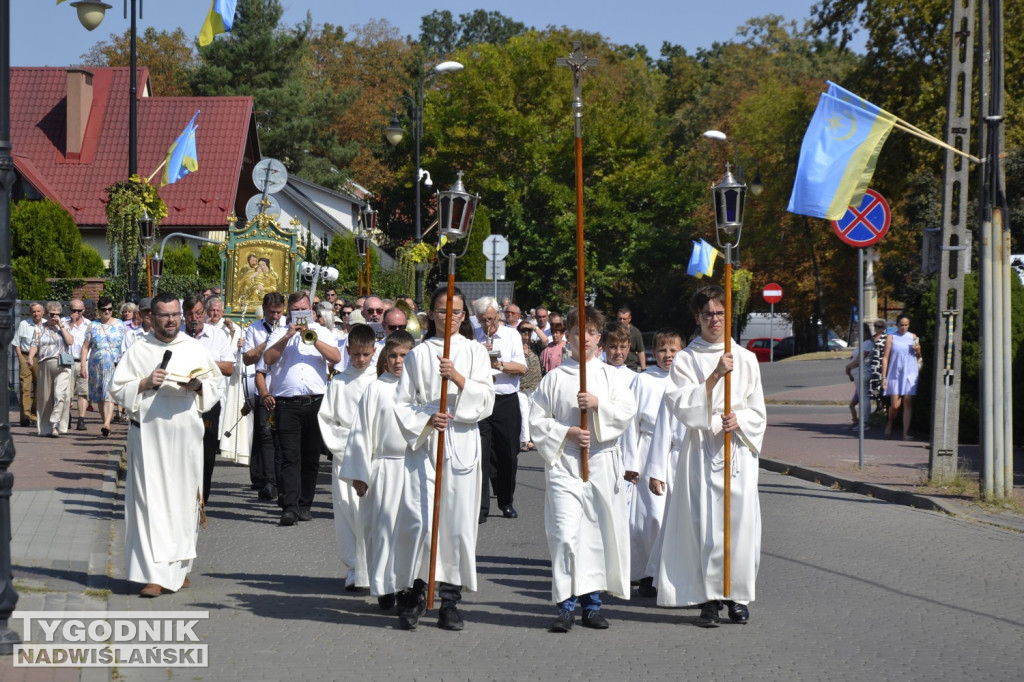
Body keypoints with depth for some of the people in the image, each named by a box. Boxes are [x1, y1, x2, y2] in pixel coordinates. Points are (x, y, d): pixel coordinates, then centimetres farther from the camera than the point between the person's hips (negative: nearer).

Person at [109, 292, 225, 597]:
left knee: (185, 498, 6)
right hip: (149, 435, -2)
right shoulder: (138, 350, 3)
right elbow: (117, 388, 3)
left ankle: (180, 567, 20)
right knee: (151, 501, -7)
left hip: (186, 435, 2)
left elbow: (217, 383, 13)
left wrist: (198, 386, -7)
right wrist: (146, 383, -13)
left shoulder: (195, 349, 9)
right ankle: (155, 575, -9)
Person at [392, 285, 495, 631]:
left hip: (462, 445, 0)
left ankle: (450, 599, 6)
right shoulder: (418, 354, 10)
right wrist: (426, 420, -11)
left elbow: (486, 402, 0)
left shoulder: (474, 352, 10)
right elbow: (402, 402, 7)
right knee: (420, 520, -9)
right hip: (423, 444, 0)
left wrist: (458, 378, -15)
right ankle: (416, 594, 4)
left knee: (458, 521, -2)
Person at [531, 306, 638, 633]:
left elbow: (627, 411, -1)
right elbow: (538, 420, 6)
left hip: (603, 463, 2)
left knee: (601, 532, 4)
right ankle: (566, 604, -7)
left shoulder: (612, 376, 11)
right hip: (564, 463, -2)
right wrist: (567, 433, -8)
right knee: (565, 534, -11)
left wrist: (598, 404, -16)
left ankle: (592, 600, 15)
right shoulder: (554, 378, 8)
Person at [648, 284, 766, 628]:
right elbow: (681, 406, -9)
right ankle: (709, 599, 2)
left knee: (739, 521, -2)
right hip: (701, 451, -2)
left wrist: (738, 420, -10)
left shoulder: (746, 359, 11)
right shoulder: (685, 360, 4)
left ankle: (737, 595, 9)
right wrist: (715, 375, -17)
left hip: (738, 449, 2)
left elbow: (757, 411, 11)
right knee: (703, 524, -5)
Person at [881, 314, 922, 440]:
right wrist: (883, 377, -5)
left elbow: (918, 357, 19)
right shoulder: (891, 337, 3)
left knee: (908, 404, -5)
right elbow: (885, 357, 1)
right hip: (895, 374, -2)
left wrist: (918, 350, -5)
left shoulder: (913, 337, 10)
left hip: (910, 374, 2)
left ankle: (906, 433, -3)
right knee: (895, 405, -6)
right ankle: (890, 424, 23)